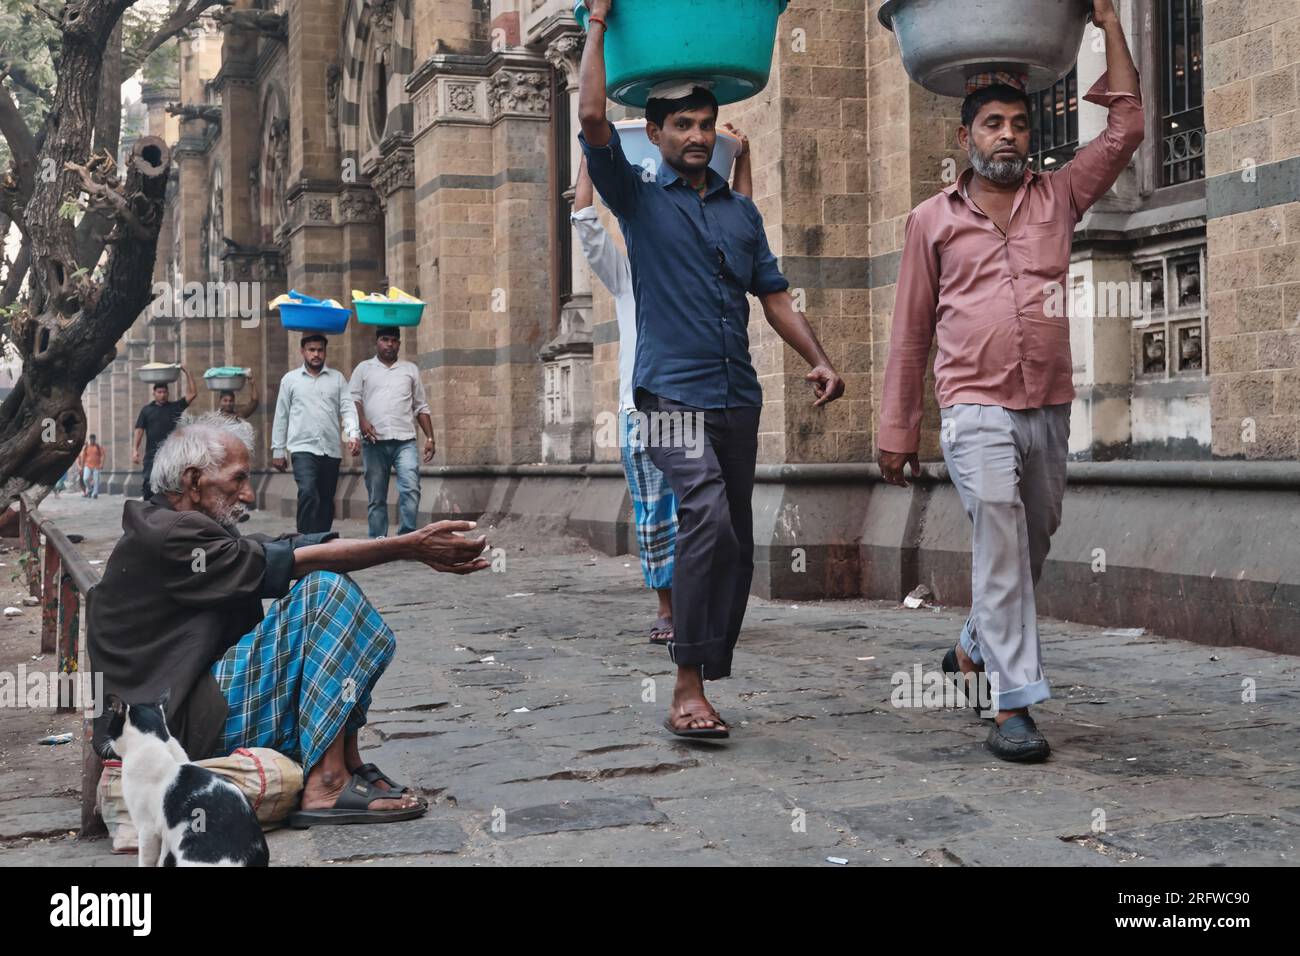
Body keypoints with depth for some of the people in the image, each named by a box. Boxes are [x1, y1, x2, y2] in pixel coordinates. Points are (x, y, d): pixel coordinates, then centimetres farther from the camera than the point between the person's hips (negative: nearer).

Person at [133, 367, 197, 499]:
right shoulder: (146, 410, 8)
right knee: (149, 483, -4)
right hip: (152, 454, -1)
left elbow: (192, 394, 3)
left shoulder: (175, 407, 9)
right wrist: (135, 450, -7)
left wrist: (187, 373, -2)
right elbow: (139, 430, 4)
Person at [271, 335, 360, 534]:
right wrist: (277, 450, 7)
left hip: (331, 450, 2)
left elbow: (348, 408, -1)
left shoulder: (337, 378, 10)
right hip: (303, 448, -2)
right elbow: (281, 416, 10)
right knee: (308, 493, -21)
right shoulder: (290, 379, 9)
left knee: (326, 501, 7)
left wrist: (354, 434, -19)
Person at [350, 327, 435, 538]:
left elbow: (421, 407, 16)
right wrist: (362, 421, -15)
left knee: (411, 489, -17)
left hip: (404, 441, 0)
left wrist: (430, 437, 7)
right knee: (376, 497, 3)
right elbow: (354, 399, 4)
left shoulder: (410, 369, 17)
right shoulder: (364, 368, 13)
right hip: (374, 442, 0)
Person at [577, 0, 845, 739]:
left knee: (735, 544, 5)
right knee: (709, 519, -25)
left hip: (738, 399, 6)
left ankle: (703, 685, 15)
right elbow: (593, 120, -8)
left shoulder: (742, 211, 18)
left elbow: (774, 294, 16)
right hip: (673, 394, -6)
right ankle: (688, 690, -22)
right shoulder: (638, 198, 6)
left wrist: (819, 360, 1)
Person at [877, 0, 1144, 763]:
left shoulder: (1058, 198, 12)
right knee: (1000, 535, -19)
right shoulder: (933, 220, 7)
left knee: (1032, 545, 13)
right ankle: (1014, 704, -19)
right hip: (977, 409, -3)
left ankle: (978, 647, 38)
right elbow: (911, 332, 9)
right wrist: (897, 429, 7)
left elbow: (1127, 128, 6)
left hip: (1050, 411, 4)